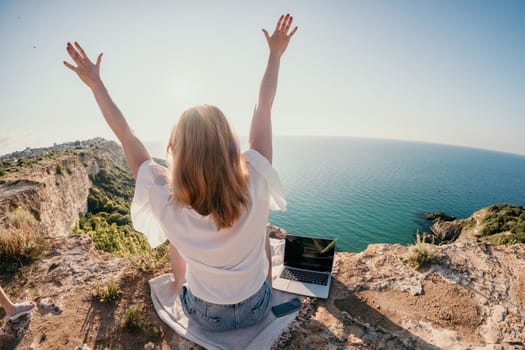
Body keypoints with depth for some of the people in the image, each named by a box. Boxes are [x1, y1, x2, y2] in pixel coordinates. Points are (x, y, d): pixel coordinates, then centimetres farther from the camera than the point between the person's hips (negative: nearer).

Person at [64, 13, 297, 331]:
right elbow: (264, 109, -21)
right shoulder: (255, 185, -32)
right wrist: (276, 54, -7)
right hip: (256, 310, 1)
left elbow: (126, 136, -16)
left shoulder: (166, 202, -30)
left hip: (204, 315, 1)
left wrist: (95, 83, -2)